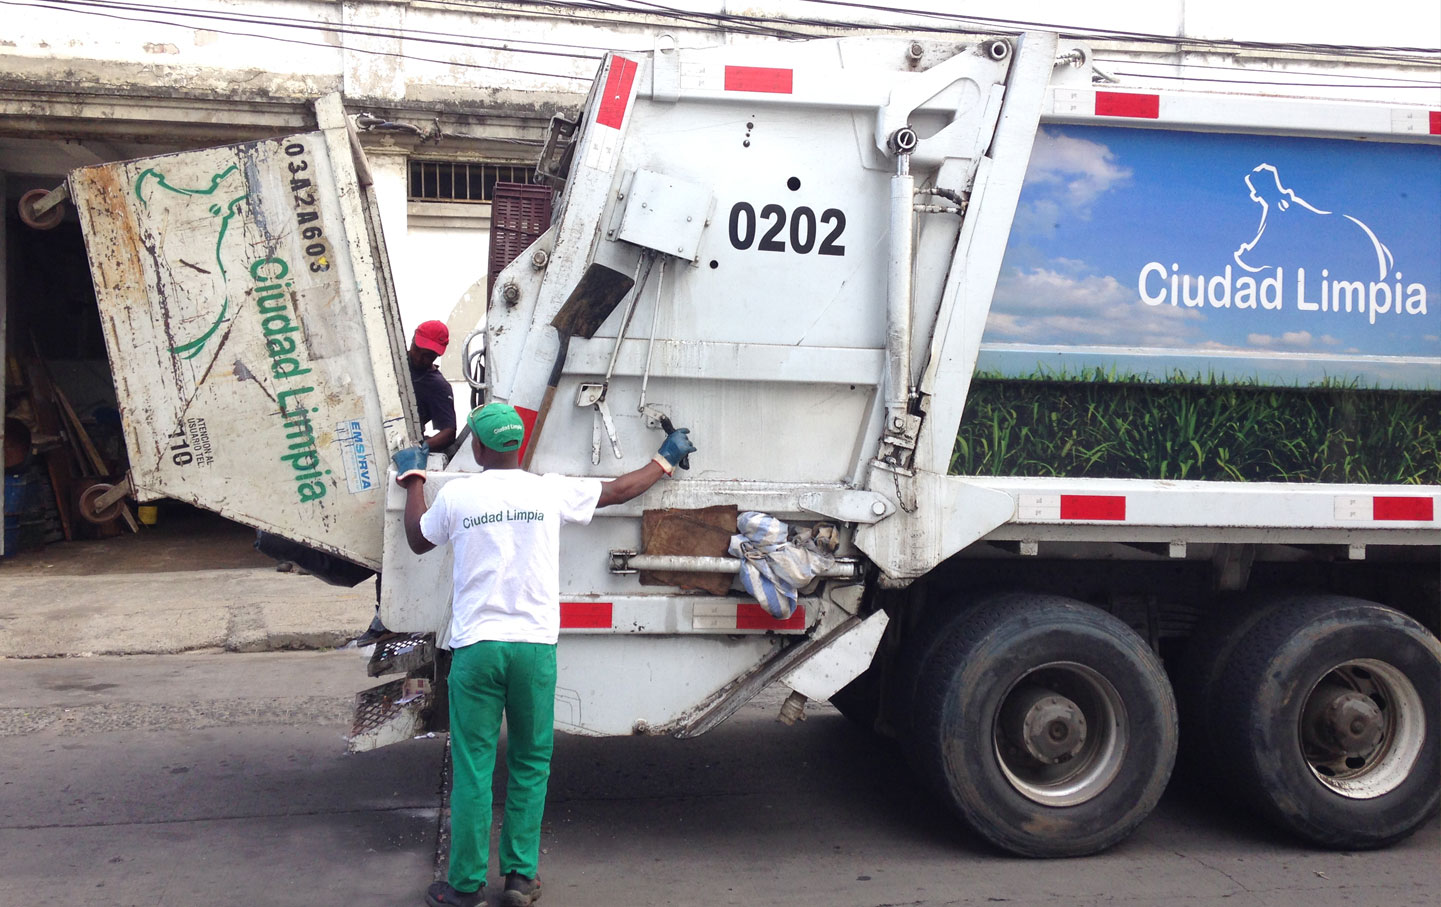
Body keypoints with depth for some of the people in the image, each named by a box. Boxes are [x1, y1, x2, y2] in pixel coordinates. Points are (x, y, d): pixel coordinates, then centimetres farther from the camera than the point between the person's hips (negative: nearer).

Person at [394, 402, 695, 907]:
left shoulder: (456, 495, 0)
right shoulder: (550, 491, 2)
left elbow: (418, 541, 19)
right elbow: (618, 491, 17)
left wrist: (412, 478, 34)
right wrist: (665, 460, 35)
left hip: (475, 647, -1)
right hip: (534, 645, 1)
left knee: (472, 767, 6)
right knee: (530, 763, 13)